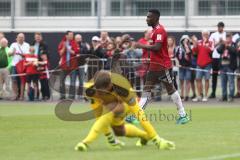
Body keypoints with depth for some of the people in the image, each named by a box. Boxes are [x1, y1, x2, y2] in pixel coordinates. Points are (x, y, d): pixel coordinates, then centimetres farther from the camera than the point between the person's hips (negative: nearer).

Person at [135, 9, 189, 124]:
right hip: (154, 66, 10)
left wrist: (142, 46, -20)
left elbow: (157, 47, -28)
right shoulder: (154, 30, 15)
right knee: (147, 89, 7)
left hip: (163, 66, -10)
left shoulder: (159, 30, -17)